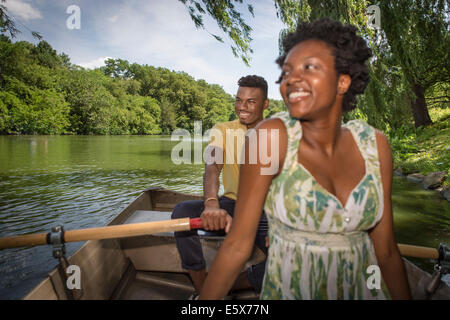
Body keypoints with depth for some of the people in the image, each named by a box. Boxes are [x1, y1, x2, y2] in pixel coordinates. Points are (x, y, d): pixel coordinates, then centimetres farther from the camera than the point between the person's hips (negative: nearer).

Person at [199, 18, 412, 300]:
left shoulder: (374, 145, -9)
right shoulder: (271, 136, -21)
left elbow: (386, 251, -1)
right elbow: (237, 246, -18)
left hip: (365, 288, 4)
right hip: (289, 290, -3)